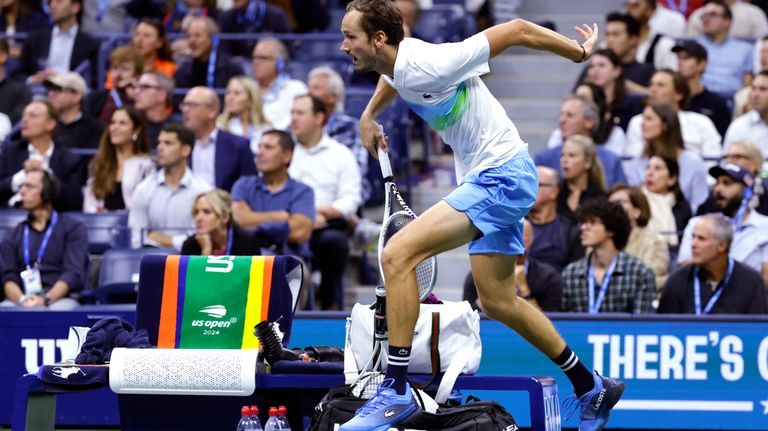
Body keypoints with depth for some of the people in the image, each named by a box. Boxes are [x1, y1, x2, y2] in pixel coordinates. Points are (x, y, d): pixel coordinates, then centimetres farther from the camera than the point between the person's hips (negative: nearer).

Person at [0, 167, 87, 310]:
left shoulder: (73, 228, 11)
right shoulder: (13, 236, 22)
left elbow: (74, 273, -1)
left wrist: (45, 299, -18)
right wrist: (22, 299, -15)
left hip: (59, 299, -2)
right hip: (20, 302, 2)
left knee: (60, 310, -39)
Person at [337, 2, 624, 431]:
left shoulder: (429, 65, -26)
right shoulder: (396, 63, 0)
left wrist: (580, 52, -10)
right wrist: (369, 114, 22)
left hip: (503, 176, -10)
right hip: (486, 178, 10)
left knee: (398, 254, -21)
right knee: (498, 301, 17)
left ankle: (396, 391, -18)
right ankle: (592, 387, 31)